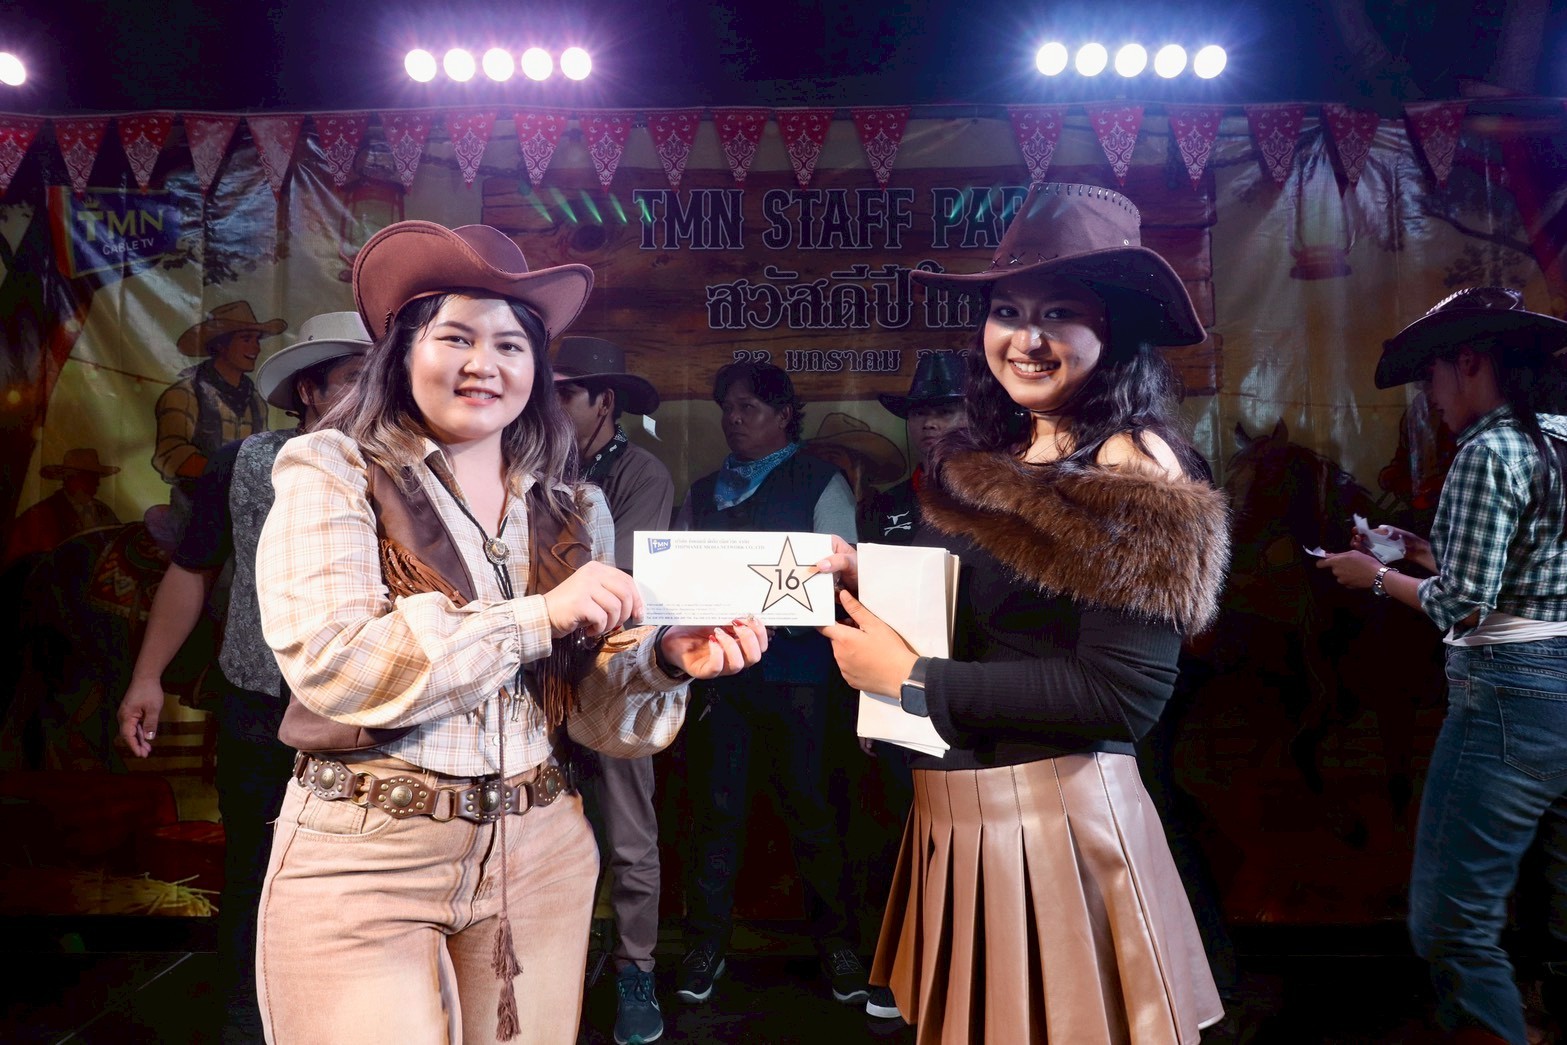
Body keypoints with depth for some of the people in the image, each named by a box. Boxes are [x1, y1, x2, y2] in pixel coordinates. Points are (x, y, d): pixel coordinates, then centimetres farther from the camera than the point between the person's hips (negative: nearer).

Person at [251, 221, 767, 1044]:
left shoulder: (572, 510, 6)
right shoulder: (331, 473, -5)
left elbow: (588, 709, 5)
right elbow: (330, 663, -20)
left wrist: (665, 661, -15)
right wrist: (538, 616, -23)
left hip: (537, 859, 4)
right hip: (362, 863, -3)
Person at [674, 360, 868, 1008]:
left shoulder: (821, 484, 4)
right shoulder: (703, 492, 17)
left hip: (792, 666, -3)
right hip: (715, 662, 4)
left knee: (810, 804, 3)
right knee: (715, 807, 8)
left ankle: (836, 943, 19)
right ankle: (707, 943, 22)